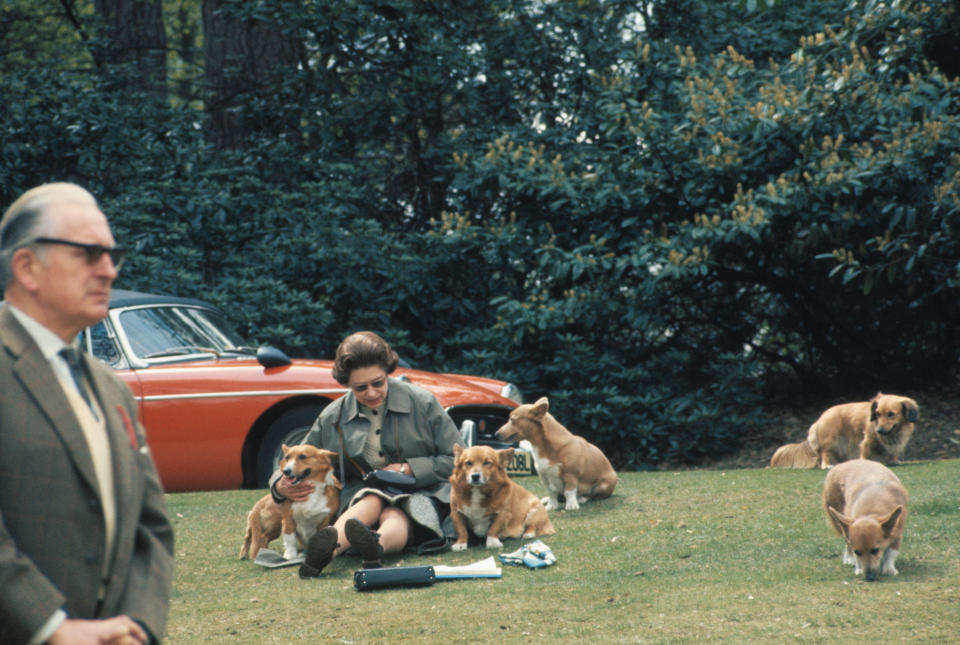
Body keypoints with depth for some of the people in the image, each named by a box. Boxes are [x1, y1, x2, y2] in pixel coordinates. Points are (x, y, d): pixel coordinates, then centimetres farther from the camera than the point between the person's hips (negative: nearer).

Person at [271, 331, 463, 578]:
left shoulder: (422, 402, -1)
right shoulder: (332, 417, 6)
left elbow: (457, 460, 2)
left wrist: (411, 469, -11)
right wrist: (281, 485, -9)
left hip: (418, 496, -1)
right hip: (358, 498, 2)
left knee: (394, 516, -37)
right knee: (373, 502, -36)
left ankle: (377, 545, -73)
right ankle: (329, 544, -67)